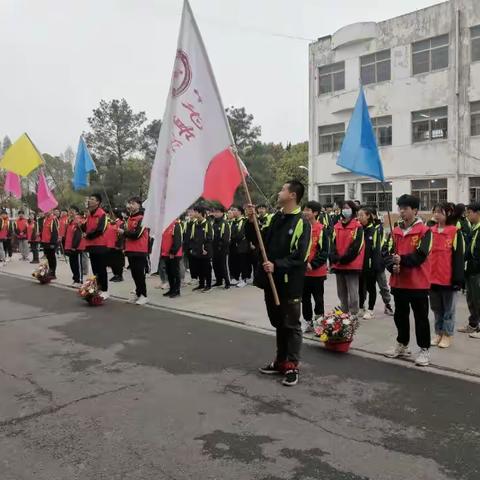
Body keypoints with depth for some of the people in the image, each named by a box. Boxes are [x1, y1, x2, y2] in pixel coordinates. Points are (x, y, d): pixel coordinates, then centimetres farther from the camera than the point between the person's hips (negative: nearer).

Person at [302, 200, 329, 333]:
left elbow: (325, 251, -11)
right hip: (302, 271, 5)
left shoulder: (322, 229, -9)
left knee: (318, 298, 6)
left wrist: (313, 264, -17)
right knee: (305, 298, 12)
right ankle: (309, 322, 24)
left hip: (317, 271, -5)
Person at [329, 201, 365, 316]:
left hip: (352, 264, -6)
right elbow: (334, 243, 7)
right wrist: (335, 258, -9)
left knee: (352, 293, -4)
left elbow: (356, 245, -12)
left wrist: (344, 259, -15)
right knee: (341, 293, 14)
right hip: (338, 265, 6)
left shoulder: (358, 226, -4)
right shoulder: (337, 226, 13)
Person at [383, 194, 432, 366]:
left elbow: (421, 254, -18)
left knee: (421, 317, 4)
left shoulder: (424, 231, -8)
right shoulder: (395, 231, 7)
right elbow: (386, 252, 1)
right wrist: (392, 265, -16)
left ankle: (424, 349, 16)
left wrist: (402, 260, -25)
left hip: (418, 282, -5)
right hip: (399, 281, 6)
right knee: (400, 315, 17)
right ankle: (402, 345, 32)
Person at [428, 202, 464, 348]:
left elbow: (459, 257, -8)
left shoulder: (456, 232, -7)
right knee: (436, 308, 15)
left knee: (449, 309, 7)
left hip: (448, 278, -5)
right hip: (432, 278, 5)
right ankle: (439, 334, 27)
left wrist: (458, 279, -12)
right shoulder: (430, 232, 8)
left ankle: (447, 335, 18)